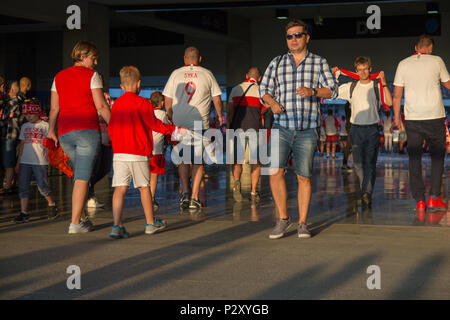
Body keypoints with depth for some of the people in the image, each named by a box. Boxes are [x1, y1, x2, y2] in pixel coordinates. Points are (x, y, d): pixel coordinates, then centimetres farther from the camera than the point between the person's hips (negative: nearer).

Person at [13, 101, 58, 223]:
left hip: (40, 162, -4)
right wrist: (18, 162, 15)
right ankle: (24, 212, 2)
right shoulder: (25, 126, 15)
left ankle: (52, 204, 21)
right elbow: (22, 144, 17)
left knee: (42, 186, -4)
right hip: (25, 161, 5)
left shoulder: (45, 126, 0)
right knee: (23, 186, -1)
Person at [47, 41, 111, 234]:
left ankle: (82, 217, 22)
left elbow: (54, 109, 12)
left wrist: (51, 131, 21)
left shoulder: (59, 77, 15)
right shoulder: (91, 75, 0)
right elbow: (101, 106, -6)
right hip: (87, 129, -6)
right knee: (82, 177, -4)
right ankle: (75, 223, -7)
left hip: (64, 133, 6)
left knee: (80, 174, 21)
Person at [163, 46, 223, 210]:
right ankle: (194, 198, 0)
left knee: (183, 159, 12)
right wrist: (220, 116, 22)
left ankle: (185, 193, 1)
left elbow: (167, 101, 6)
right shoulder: (207, 74, 3)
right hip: (200, 123, -1)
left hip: (179, 123, 1)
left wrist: (170, 119, 18)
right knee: (198, 160, 4)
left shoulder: (176, 74, 5)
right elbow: (217, 99, 7)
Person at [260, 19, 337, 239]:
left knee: (304, 177, 0)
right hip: (281, 127, 1)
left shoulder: (319, 63, 8)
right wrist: (272, 102, -8)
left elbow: (332, 90, 0)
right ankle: (283, 218, 3)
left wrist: (313, 91, -19)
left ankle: (302, 223, 12)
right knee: (276, 172, -13)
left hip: (307, 130, -1)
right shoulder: (277, 63, 12)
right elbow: (264, 88, 14)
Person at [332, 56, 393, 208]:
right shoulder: (350, 87, 9)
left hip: (372, 129, -2)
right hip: (356, 129, 2)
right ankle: (366, 193, 13)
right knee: (358, 164, 0)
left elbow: (389, 103, -11)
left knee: (370, 163, -6)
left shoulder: (377, 87, 3)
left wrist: (384, 83, -15)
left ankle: (366, 195, -5)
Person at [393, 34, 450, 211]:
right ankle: (434, 197, 3)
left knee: (414, 158, 5)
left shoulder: (403, 64, 4)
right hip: (434, 117, -1)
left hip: (412, 118, 1)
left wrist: (396, 118, 11)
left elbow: (397, 95, 4)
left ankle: (419, 200, 3)